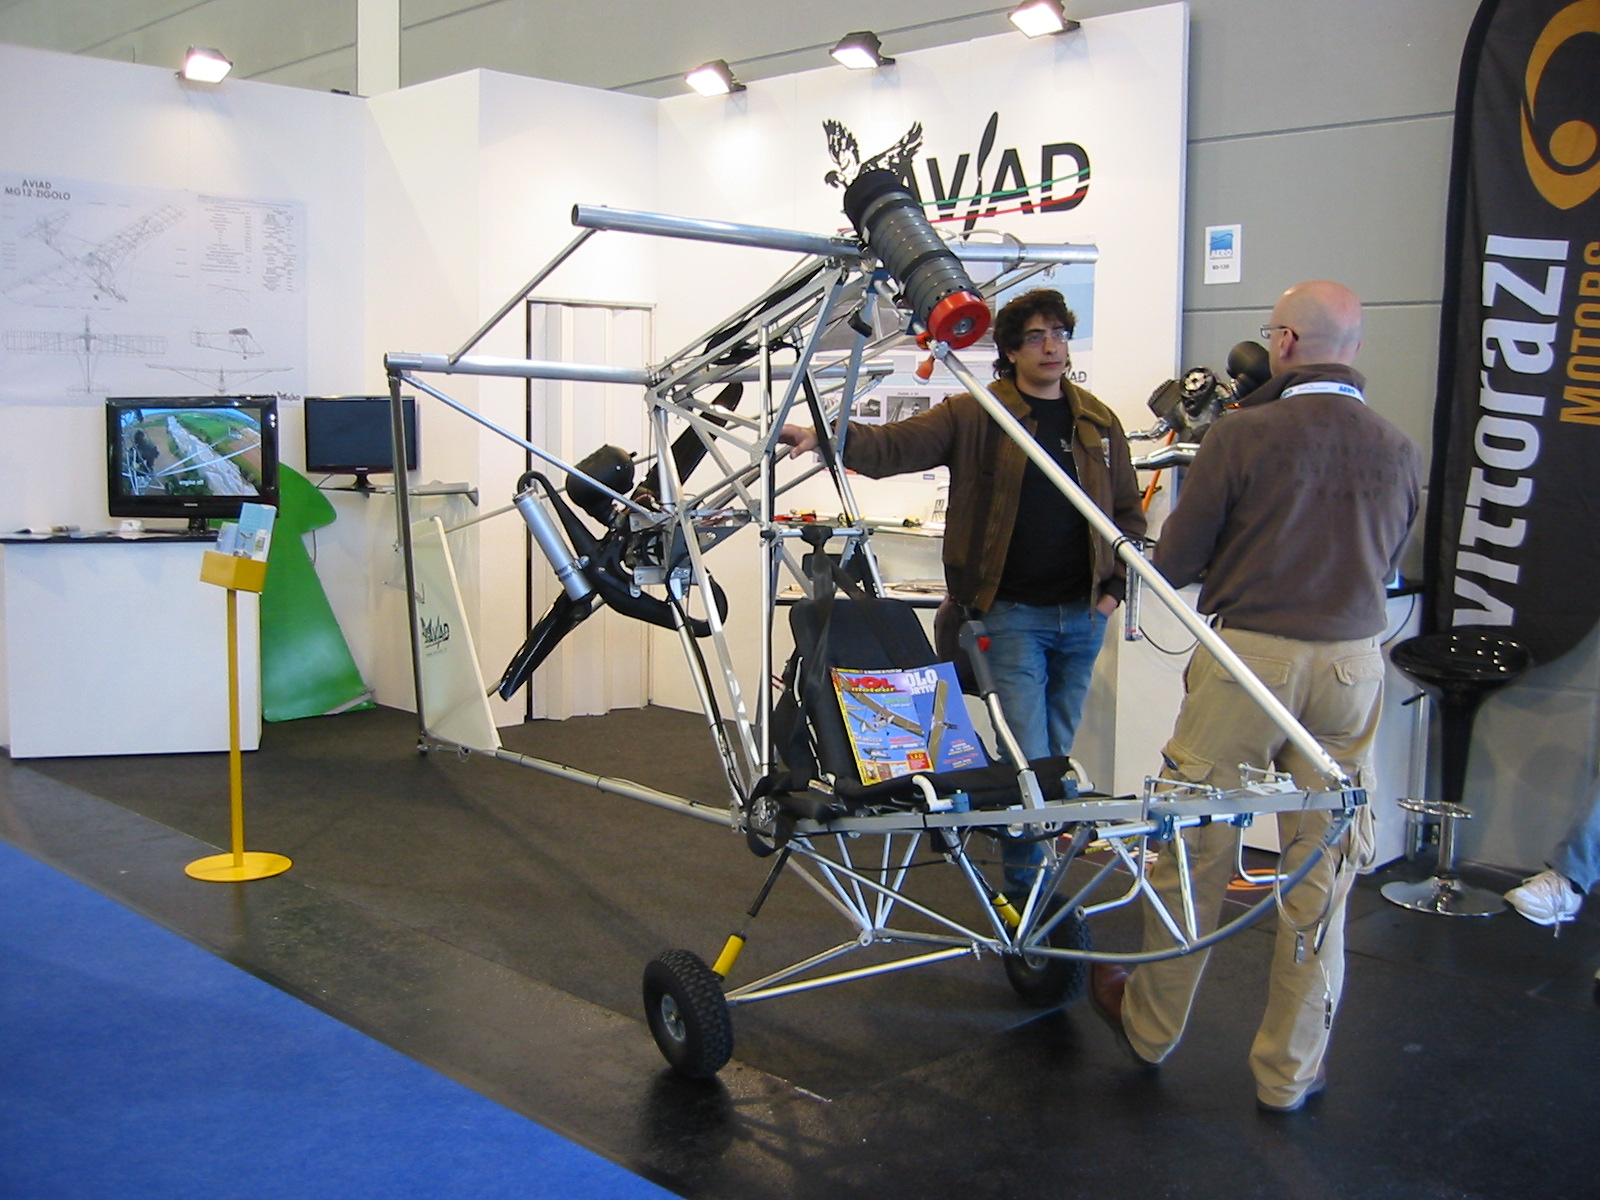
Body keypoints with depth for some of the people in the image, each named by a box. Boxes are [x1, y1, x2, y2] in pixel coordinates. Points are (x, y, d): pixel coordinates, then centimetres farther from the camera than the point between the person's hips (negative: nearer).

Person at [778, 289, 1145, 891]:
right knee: (1029, 758, -7)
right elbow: (894, 446, -15)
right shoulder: (976, 417, -4)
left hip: (1082, 617, 4)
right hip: (1014, 615, -4)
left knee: (1056, 756, 13)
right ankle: (1026, 887, 5)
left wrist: (1114, 587, 5)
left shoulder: (1098, 423, 9)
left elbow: (1128, 513, 17)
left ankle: (1041, 879, 27)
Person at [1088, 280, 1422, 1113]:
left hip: (1248, 657, -4)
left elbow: (1172, 562, -5)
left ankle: (1150, 1026, 28)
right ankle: (1290, 1072, 21)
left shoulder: (1244, 434, -11)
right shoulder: (1399, 451, 4)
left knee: (1195, 849, 10)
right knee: (1321, 870, 10)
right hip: (1353, 665, 4)